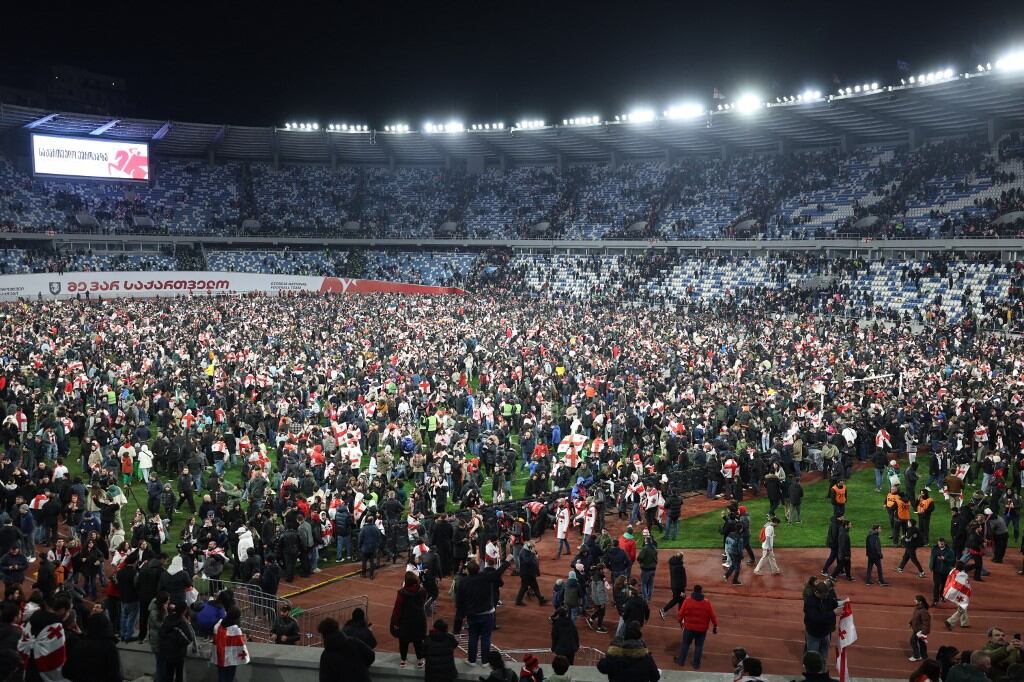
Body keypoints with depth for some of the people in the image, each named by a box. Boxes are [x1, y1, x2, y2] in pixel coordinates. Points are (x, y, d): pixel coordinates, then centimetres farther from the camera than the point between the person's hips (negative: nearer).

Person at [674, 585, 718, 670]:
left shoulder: (687, 600, -11)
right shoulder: (707, 602, -10)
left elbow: (681, 613, -4)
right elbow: (712, 615, -6)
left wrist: (680, 621, 15)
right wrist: (715, 626, 7)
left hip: (689, 627, 0)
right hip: (702, 629, 0)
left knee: (685, 643, 17)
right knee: (699, 646, 12)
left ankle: (681, 661, 26)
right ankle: (696, 664, 19)